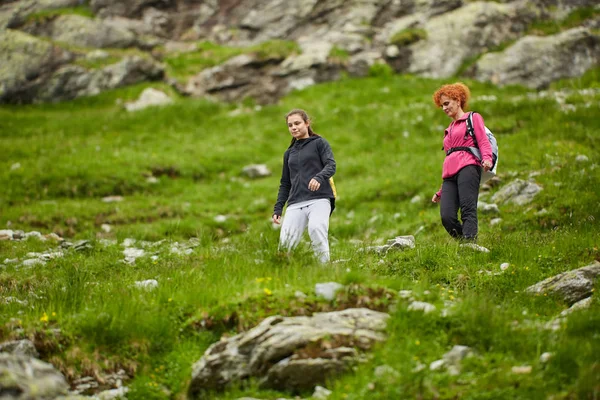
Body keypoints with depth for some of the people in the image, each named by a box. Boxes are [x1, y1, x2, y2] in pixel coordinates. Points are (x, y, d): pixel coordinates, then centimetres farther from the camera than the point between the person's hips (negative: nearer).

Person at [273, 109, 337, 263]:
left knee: (316, 227, -32)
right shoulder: (289, 153, 26)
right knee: (285, 242, -12)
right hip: (295, 203, 5)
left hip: (319, 199, -5)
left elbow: (331, 165, -4)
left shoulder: (319, 143, 12)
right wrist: (278, 208, 17)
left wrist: (319, 177, -26)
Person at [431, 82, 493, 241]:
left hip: (467, 168, -6)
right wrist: (441, 192, 30)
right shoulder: (449, 130, 34)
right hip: (450, 175, 6)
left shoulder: (473, 118, 16)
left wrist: (487, 159, -22)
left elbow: (484, 142, 1)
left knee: (468, 210, -21)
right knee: (447, 217, -15)